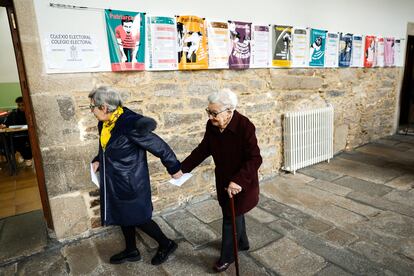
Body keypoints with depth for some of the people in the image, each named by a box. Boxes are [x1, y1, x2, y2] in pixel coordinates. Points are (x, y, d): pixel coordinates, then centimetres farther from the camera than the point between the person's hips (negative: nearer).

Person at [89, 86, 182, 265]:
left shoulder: (130, 124, -29)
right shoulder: (104, 123, -2)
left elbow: (159, 146, -21)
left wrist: (174, 168, -11)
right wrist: (98, 160, 0)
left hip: (131, 182, -8)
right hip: (114, 182, 8)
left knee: (139, 218, 8)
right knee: (124, 217, 22)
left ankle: (167, 244, 31)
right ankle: (131, 251, 45)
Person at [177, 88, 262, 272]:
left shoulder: (245, 127, -28)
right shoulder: (212, 126, -10)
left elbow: (255, 159, -27)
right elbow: (203, 149, 3)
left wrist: (238, 181, -37)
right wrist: (183, 167, -1)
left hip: (241, 183, -6)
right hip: (223, 180, 6)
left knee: (231, 218, 7)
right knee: (234, 213, 24)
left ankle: (227, 257, 31)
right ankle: (242, 243, 50)